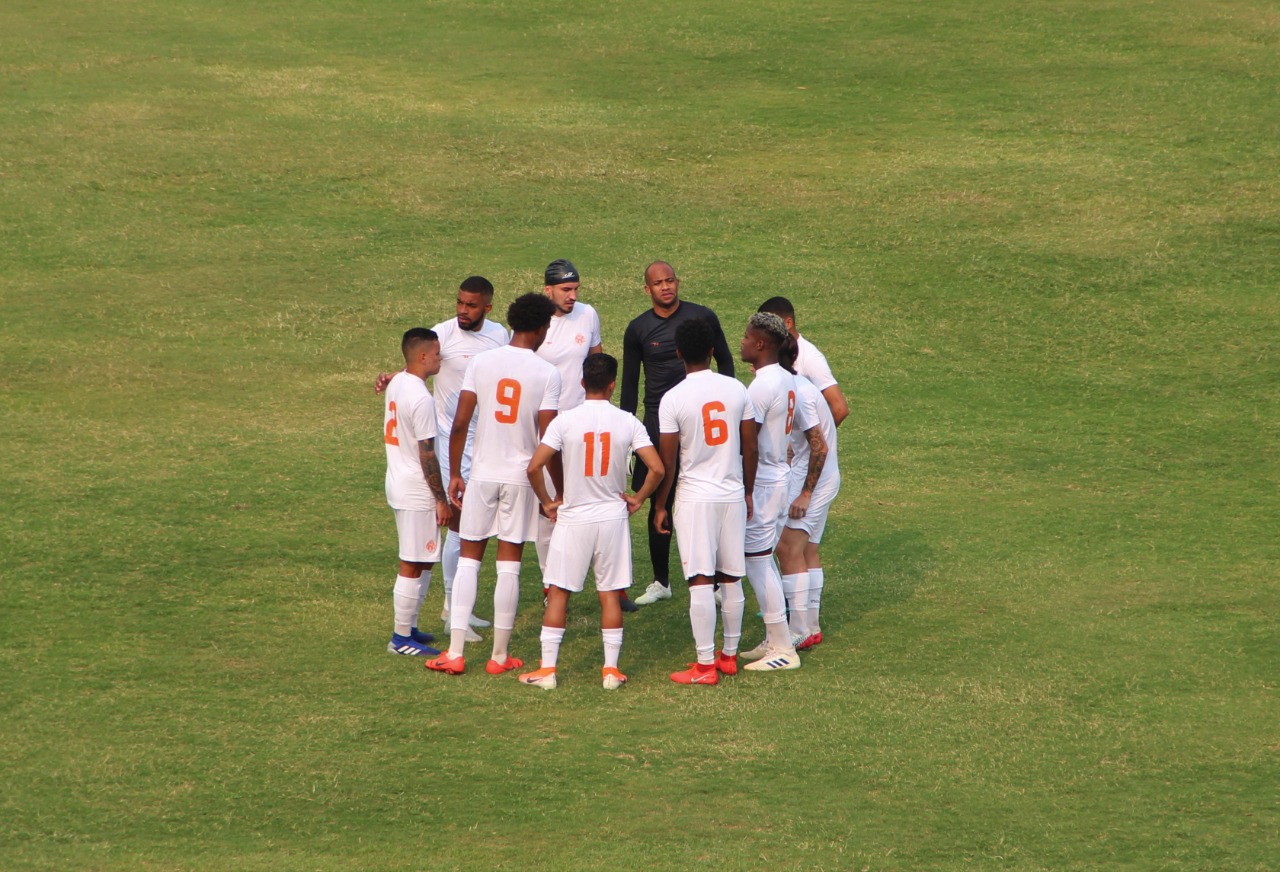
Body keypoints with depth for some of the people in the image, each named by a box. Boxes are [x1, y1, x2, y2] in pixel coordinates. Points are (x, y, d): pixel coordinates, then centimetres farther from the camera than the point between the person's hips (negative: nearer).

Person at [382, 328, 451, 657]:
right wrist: (440, 499, -13)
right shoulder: (421, 398, -22)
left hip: (398, 485, 10)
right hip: (417, 492, -10)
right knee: (414, 566, -2)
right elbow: (427, 454, -20)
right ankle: (401, 638, 3)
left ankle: (407, 628, 26)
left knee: (420, 563, 19)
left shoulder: (396, 384, 7)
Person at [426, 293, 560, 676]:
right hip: (521, 477, -2)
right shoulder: (547, 374, -9)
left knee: (468, 559, 9)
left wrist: (454, 474, 6)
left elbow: (460, 424, -4)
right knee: (509, 566, 5)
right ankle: (500, 656, 11)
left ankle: (455, 653, 5)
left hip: (482, 473, 2)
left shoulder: (481, 362, -3)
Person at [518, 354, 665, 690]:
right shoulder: (628, 422, -5)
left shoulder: (565, 420, -10)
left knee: (558, 592, 6)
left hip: (573, 518, -1)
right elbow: (657, 469, -10)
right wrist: (637, 499, 6)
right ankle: (611, 669, 11)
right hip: (613, 517, 1)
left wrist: (547, 502, 0)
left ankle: (547, 669, 6)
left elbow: (535, 467, -16)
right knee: (610, 594, 9)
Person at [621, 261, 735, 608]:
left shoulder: (702, 317, 1)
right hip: (658, 422, 1)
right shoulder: (638, 329, 3)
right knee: (660, 504, 5)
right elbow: (630, 384, 9)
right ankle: (660, 582, 15)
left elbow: (724, 361, 12)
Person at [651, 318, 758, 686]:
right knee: (731, 580, 13)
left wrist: (660, 506, 3)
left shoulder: (673, 399, -11)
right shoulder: (736, 389, 0)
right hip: (733, 496, 4)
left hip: (695, 499, -4)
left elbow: (667, 462, -9)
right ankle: (729, 655, 23)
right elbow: (750, 448, 5)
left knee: (700, 582, -3)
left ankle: (705, 665, -2)